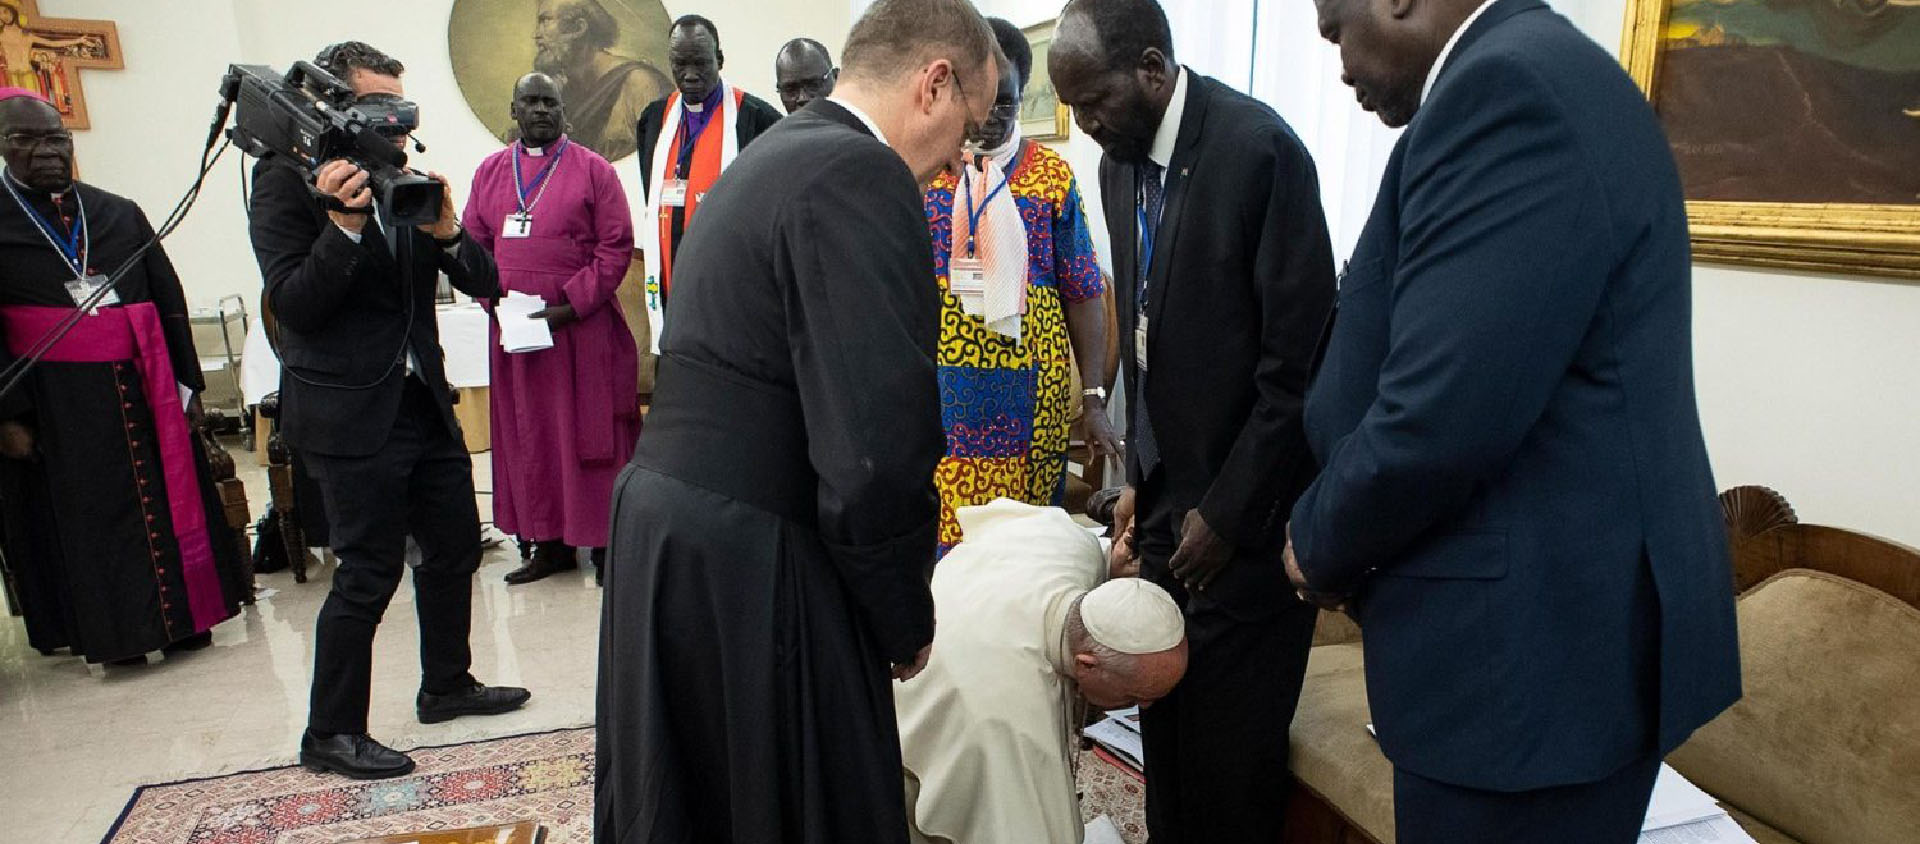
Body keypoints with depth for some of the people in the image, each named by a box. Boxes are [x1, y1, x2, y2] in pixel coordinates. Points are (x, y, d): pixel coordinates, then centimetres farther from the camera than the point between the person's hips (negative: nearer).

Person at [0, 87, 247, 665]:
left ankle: (182, 616, 20)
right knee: (87, 520, 5)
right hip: (55, 406, -3)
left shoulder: (120, 215, 9)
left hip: (144, 392, 3)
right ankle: (114, 632, 17)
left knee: (169, 501, 8)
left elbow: (170, 302, 10)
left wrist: (187, 384, 6)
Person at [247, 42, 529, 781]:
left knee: (455, 546, 15)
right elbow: (292, 305, -16)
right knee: (369, 575, -2)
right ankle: (330, 735, 15)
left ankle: (446, 686, 35)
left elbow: (484, 284, 4)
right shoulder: (287, 180, -9)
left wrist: (447, 232, -16)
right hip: (350, 413, -7)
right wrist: (344, 224, -27)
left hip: (423, 401, 7)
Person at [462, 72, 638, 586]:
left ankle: (602, 542, 9)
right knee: (527, 437, 8)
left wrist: (572, 306, -12)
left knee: (588, 434, 0)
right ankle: (549, 543, 18)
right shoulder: (490, 172, 12)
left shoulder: (592, 169, 0)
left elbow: (616, 247, -5)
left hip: (582, 329, -4)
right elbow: (471, 244, 14)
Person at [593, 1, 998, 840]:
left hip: (656, 522, 10)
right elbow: (877, 447, -24)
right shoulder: (861, 176, -16)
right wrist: (906, 621, -7)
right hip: (746, 573, -9)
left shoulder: (762, 159, 14)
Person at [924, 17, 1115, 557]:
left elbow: (1083, 295, 3)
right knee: (939, 537, 2)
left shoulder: (1052, 176, 3)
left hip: (1031, 398, 0)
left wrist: (1094, 399, -2)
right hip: (941, 395, 0)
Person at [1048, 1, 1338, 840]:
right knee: (1165, 739, 13)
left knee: (1231, 758, 4)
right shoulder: (1119, 164, 6)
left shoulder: (1259, 150, -17)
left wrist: (1227, 512, -13)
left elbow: (1302, 359, -17)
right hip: (1166, 502, 6)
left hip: (1245, 514, -6)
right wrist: (1141, 478, 8)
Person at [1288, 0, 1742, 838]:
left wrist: (1322, 549, -7)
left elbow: (1441, 420, -25)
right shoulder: (1533, 75, 12)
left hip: (1536, 650, -9)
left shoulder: (1512, 84, -19)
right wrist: (1339, 541, 9)